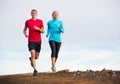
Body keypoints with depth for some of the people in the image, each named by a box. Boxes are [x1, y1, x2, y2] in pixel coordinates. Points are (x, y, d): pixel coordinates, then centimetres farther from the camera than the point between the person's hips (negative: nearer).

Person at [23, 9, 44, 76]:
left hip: (38, 41, 2)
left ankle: (31, 59, 47)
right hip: (31, 41, -1)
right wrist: (25, 34, -5)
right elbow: (24, 30, 17)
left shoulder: (40, 21, 5)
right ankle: (35, 70, -11)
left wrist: (38, 28, -18)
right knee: (33, 55, -16)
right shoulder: (27, 21, 5)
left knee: (36, 57, 11)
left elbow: (43, 31, 1)